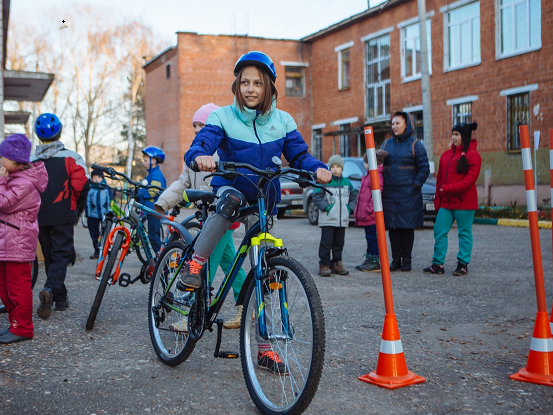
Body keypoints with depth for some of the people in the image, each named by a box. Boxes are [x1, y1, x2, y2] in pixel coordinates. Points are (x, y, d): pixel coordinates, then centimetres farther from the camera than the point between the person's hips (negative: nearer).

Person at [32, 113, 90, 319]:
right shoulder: (70, 157, -5)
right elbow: (82, 184, -12)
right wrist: (77, 207, 5)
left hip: (39, 217, 4)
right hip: (62, 216, -3)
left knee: (50, 257, 14)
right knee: (61, 255, -1)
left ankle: (61, 299, 20)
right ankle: (50, 289, -26)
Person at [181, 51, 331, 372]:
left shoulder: (282, 121, 0)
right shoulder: (223, 117, -8)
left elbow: (299, 155, -1)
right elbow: (198, 146, -21)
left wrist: (318, 168, -23)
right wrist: (201, 156, -46)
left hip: (265, 199, 3)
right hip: (232, 187, -2)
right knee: (231, 199, -42)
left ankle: (265, 348, 9)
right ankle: (194, 265, -29)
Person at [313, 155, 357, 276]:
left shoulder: (347, 183, 11)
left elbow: (353, 197, 20)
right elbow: (316, 196, -4)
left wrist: (350, 208, 5)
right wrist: (325, 207, -13)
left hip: (342, 220, 5)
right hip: (327, 220, -5)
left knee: (339, 243, 10)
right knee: (326, 243, -5)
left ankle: (337, 264, 20)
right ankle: (324, 265, 1)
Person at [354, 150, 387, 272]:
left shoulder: (376, 175, -16)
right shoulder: (369, 175, 16)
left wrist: (368, 209, -22)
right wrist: (359, 212, 21)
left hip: (371, 216, -10)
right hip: (366, 216, 10)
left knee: (373, 237, -4)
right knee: (369, 238, 16)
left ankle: (375, 262, 3)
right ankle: (369, 260, 24)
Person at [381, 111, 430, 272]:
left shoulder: (415, 145, 0)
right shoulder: (387, 144, 12)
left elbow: (424, 168, -1)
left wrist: (415, 185, -9)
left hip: (408, 195, -4)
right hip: (389, 194, 4)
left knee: (407, 227, 1)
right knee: (392, 227, 5)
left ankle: (406, 260, 10)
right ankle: (396, 259, 14)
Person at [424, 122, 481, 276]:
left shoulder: (472, 155, -6)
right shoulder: (446, 155, 16)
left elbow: (471, 178, -15)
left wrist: (449, 188, -19)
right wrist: (437, 199, 12)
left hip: (464, 201, -6)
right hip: (446, 202, 7)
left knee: (464, 233, 3)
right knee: (439, 231, 2)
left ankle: (463, 264, 13)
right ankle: (438, 264, 8)